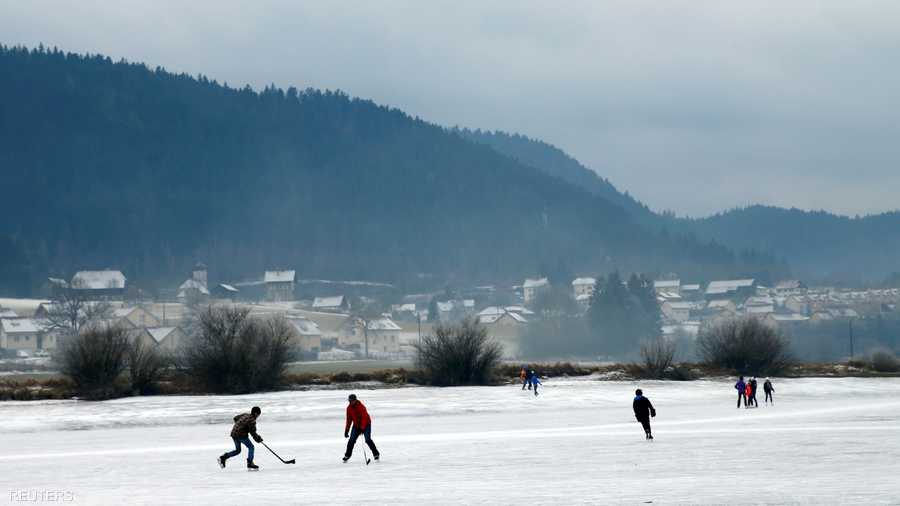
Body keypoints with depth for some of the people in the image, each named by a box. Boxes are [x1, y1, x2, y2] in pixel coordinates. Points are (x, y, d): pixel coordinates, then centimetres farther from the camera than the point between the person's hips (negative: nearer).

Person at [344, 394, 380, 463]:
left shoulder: (361, 407, -23)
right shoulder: (349, 408, -3)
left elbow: (364, 418, -29)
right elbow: (349, 420, 4)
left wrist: (362, 428, -38)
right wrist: (346, 431, 2)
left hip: (366, 424, -5)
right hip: (356, 425, 5)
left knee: (368, 440, -17)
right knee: (352, 440, -5)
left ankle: (376, 454, -4)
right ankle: (347, 455, 6)